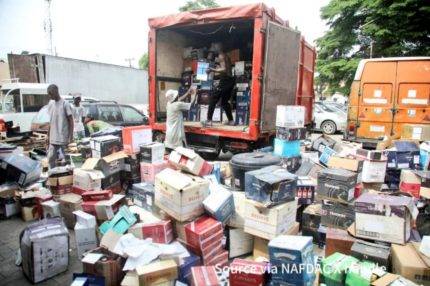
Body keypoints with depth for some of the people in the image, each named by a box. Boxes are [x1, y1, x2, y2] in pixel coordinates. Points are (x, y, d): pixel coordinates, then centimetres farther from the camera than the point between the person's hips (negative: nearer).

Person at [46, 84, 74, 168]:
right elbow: (51, 121, 17)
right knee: (50, 158, 8)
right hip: (53, 138, 6)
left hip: (63, 138, -6)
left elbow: (71, 120, -8)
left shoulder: (65, 104, -9)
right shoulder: (50, 104, 11)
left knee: (63, 159, -2)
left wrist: (70, 136, -12)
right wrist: (48, 135, 16)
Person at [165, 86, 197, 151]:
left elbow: (179, 100, 21)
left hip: (169, 134, 8)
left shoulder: (169, 104, 5)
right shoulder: (177, 105, -16)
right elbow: (191, 104, -7)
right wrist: (194, 93, 8)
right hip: (176, 134, -8)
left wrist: (188, 92, 21)